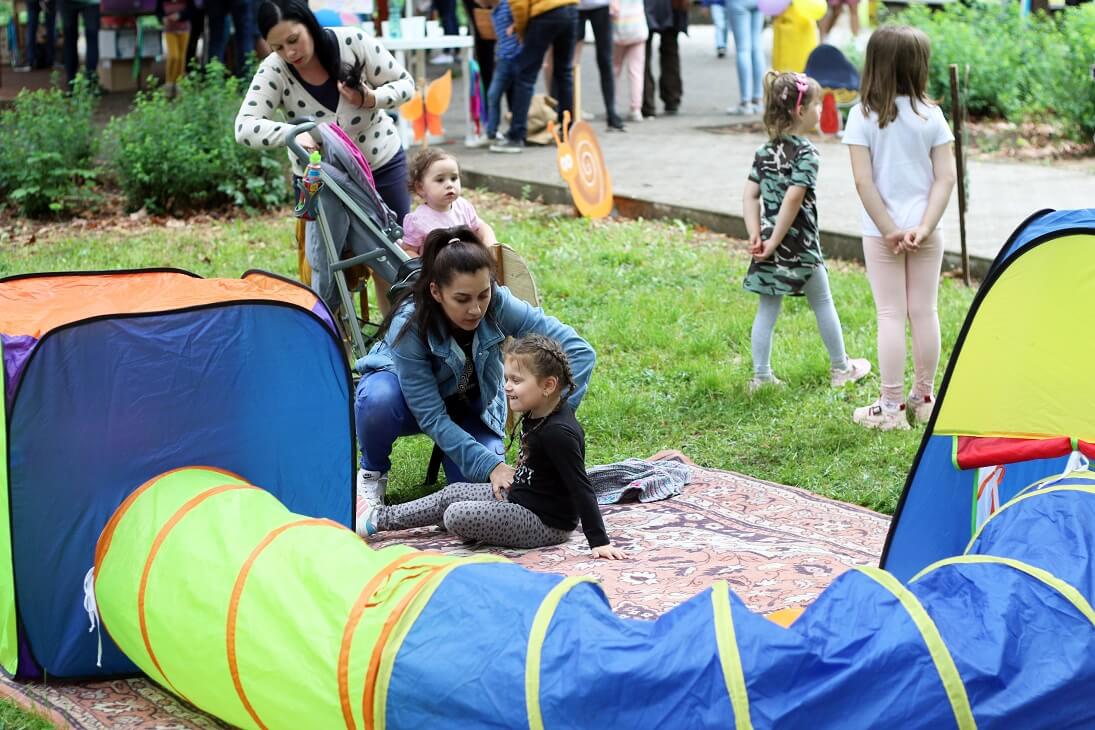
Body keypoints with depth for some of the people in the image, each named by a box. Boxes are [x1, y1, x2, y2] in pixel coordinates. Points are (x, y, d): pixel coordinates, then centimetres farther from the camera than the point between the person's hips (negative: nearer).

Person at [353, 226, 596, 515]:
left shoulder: (499, 305, -32)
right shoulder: (408, 325, -36)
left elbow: (579, 351, -34)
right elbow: (431, 416, -33)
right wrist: (491, 465, -41)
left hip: (469, 404, 2)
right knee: (379, 400, -38)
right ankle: (372, 472, -6)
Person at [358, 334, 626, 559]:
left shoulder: (558, 433, -28)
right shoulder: (536, 414, 2)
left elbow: (582, 489, -28)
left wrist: (600, 542, -29)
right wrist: (512, 478, 9)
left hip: (544, 523, -10)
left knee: (456, 516, -18)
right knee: (452, 493, 13)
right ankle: (380, 519, 19)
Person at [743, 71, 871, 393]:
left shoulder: (765, 151, 6)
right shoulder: (806, 153, -15)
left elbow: (751, 195, 2)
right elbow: (792, 199, -22)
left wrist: (755, 235, -3)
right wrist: (774, 242, -18)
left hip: (770, 243, 6)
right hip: (799, 244, -6)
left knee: (767, 309, 10)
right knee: (823, 303, 12)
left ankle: (761, 376, 9)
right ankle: (841, 368, 26)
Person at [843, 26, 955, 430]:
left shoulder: (863, 116, -9)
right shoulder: (931, 115, -3)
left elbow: (863, 180, -13)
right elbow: (945, 178, -7)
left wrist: (888, 230, -10)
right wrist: (925, 226, -10)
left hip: (881, 231, -2)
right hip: (925, 232, 2)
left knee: (890, 314, 2)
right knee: (924, 311, 11)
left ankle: (892, 407, 4)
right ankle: (924, 399, 21)